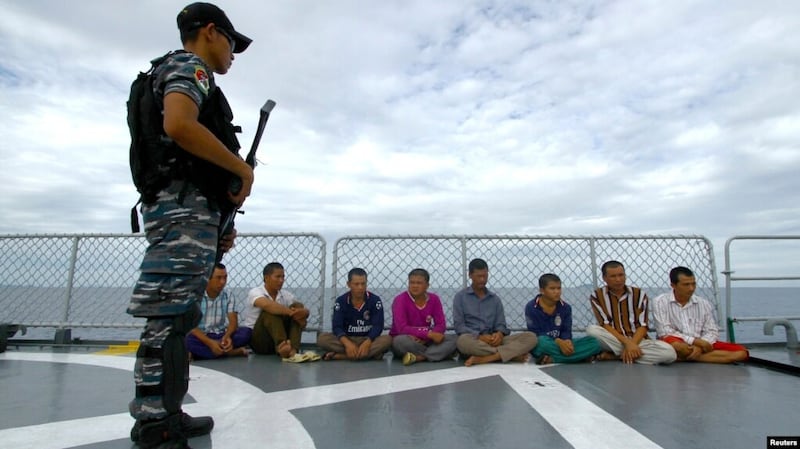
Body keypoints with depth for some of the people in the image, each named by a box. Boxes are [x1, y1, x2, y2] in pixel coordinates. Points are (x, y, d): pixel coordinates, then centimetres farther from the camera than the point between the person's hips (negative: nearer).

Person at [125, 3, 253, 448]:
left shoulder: (176, 74, 31)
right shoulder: (188, 66, 0)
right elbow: (179, 126, -22)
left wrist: (216, 226, 19)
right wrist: (243, 168, -11)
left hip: (187, 209, 10)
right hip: (186, 204, -10)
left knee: (175, 320, 10)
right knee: (170, 319, -13)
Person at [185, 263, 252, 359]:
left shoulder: (228, 296, 3)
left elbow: (233, 322, -6)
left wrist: (227, 336, -29)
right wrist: (210, 342, -32)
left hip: (221, 336, 3)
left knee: (246, 332, -25)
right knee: (189, 340, -37)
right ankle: (231, 352, -30)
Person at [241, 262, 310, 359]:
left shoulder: (286, 295, 5)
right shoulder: (255, 292, -11)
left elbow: (305, 311, -5)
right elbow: (267, 305, -34)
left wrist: (302, 313, -29)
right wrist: (290, 312, -36)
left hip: (279, 341, 5)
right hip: (256, 338, -4)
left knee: (297, 306, -17)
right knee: (270, 310, -29)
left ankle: (293, 349, -37)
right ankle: (281, 345, -54)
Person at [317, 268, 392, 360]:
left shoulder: (375, 300, -6)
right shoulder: (341, 301, -4)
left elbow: (378, 326, -12)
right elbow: (337, 326, -13)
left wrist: (367, 343, -32)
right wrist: (347, 343, -33)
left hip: (368, 339, -1)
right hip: (347, 339, 1)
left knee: (387, 339, -31)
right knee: (322, 338, -25)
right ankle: (371, 354, -29)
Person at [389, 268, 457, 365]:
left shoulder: (434, 299, 0)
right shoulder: (400, 300, -12)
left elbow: (441, 325, -5)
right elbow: (402, 328, -22)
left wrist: (425, 338, -23)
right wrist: (429, 334, -28)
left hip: (425, 341, 4)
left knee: (454, 339, -18)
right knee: (402, 341, -38)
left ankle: (418, 357, -30)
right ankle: (441, 353, -18)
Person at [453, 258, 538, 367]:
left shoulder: (495, 299, 16)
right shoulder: (460, 297, 5)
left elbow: (501, 324, 11)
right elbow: (459, 326, -3)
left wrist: (499, 334, -14)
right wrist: (480, 337, -18)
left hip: (492, 340, 4)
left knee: (531, 337, -17)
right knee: (463, 341, -41)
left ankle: (482, 359, -33)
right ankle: (513, 354, -25)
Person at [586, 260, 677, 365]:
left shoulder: (639, 294, 3)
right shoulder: (597, 296, -2)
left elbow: (642, 325, -4)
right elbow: (605, 325, -11)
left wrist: (632, 344, -21)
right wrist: (627, 342, -23)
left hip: (637, 340, 3)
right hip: (613, 341, -2)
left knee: (669, 353, -26)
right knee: (591, 330, -33)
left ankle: (613, 356, -21)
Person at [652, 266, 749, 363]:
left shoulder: (704, 303, 8)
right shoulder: (660, 302, -4)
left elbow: (712, 331, 4)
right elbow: (664, 332, -11)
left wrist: (701, 344, -17)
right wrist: (695, 341, -17)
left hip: (699, 345, 6)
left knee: (741, 352, -14)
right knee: (677, 346, -40)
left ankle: (686, 357, -17)